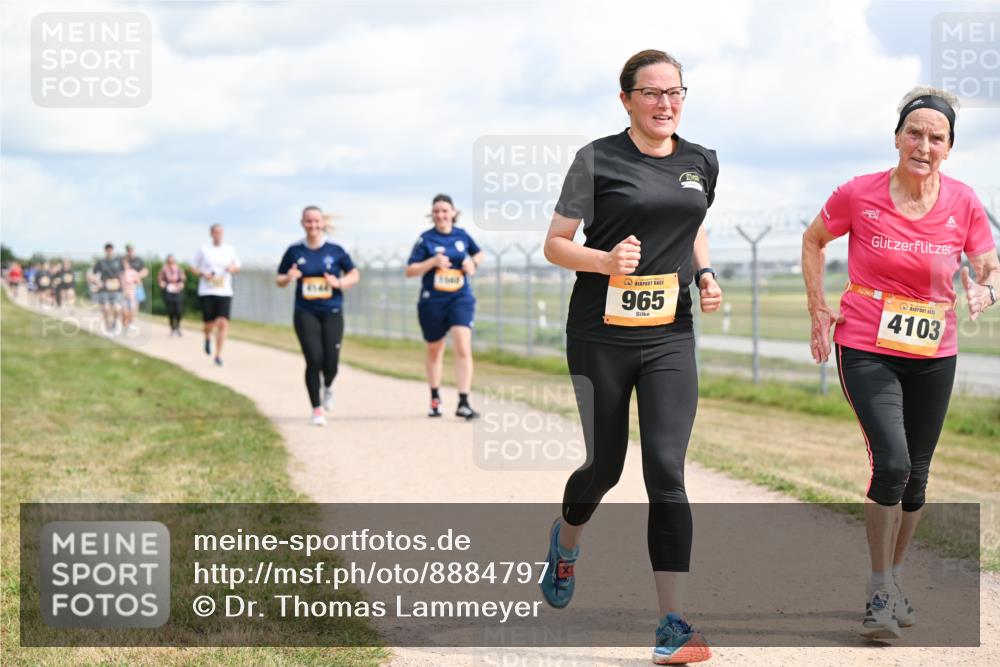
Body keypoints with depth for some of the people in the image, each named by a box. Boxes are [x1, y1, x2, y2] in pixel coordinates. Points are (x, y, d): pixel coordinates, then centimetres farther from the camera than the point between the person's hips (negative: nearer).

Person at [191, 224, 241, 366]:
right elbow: (193, 267, 9)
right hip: (207, 291, -1)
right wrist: (203, 274, -9)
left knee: (223, 322, -12)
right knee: (209, 324, -2)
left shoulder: (230, 249, 9)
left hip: (225, 291, 1)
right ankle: (207, 338, 35)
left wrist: (233, 268, -6)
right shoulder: (203, 250, 4)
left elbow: (237, 267, 17)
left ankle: (218, 355, -5)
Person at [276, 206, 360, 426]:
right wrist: (288, 278, -13)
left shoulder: (335, 250, 1)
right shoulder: (294, 251, 2)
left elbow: (354, 274, 10)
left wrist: (339, 283, -10)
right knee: (314, 359, -11)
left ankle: (328, 387, 30)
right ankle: (316, 409, 4)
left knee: (331, 361, -7)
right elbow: (279, 280, 10)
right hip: (305, 313, 0)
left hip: (332, 313, 0)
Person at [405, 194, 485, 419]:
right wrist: (433, 261, -20)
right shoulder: (425, 239, -3)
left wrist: (473, 263, 0)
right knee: (434, 351, 15)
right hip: (432, 301, 0)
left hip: (461, 299, 0)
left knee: (463, 348, -17)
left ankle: (463, 403, -17)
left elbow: (479, 254, 22)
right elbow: (410, 271, -6)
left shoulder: (462, 235, 4)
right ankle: (435, 398, 35)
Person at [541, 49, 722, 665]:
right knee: (605, 464, 9)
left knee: (666, 472, -9)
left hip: (670, 336, 2)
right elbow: (555, 244, -5)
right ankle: (567, 540, 45)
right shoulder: (599, 159, -5)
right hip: (601, 336, -2)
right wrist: (606, 259, -23)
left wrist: (705, 274, 7)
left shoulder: (701, 163, 8)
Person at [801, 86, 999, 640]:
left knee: (915, 475, 12)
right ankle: (880, 593, -4)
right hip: (866, 350, -3)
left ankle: (893, 580, 33)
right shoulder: (859, 195, -11)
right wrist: (818, 309, 2)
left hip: (933, 356, 3)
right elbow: (813, 240, 7)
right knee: (891, 463, -18)